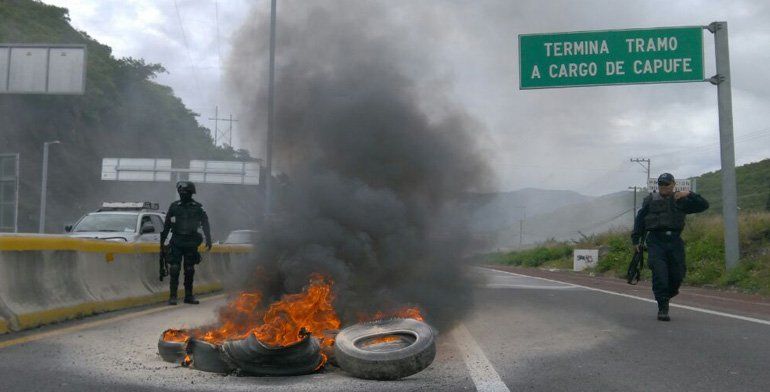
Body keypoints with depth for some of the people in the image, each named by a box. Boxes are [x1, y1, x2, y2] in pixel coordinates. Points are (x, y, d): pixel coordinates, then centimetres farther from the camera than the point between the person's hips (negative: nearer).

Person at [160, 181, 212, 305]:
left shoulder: (198, 207, 2)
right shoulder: (174, 206, 5)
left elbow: (205, 224, 0)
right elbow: (166, 225, 12)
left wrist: (208, 240, -11)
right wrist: (162, 241, 12)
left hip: (191, 244, 0)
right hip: (176, 242, 0)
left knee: (189, 271, 7)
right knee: (174, 269, -8)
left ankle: (189, 296, 16)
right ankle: (172, 296, -4)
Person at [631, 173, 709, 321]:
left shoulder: (681, 200, 12)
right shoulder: (650, 200, 8)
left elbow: (704, 205, 9)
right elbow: (639, 220, 10)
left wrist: (689, 194, -7)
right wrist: (636, 240, 5)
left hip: (675, 242, 2)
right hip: (656, 241, -2)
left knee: (677, 275, 2)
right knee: (659, 275, -11)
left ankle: (666, 296, 31)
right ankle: (662, 309, -7)